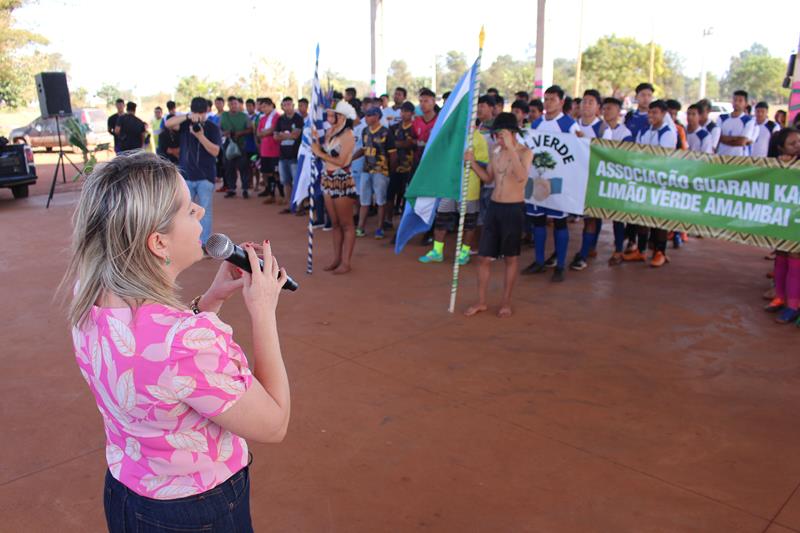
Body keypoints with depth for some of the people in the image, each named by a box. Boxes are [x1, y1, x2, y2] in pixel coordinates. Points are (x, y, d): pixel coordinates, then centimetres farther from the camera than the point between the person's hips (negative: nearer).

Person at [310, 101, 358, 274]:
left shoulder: (347, 135, -12)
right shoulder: (330, 132, 10)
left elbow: (341, 161, -19)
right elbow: (323, 154, 7)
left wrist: (319, 153, -14)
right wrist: (316, 141, -5)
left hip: (342, 182, -8)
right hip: (328, 180, 8)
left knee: (346, 224, 0)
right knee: (334, 224, 13)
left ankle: (346, 262, 4)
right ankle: (337, 259, 21)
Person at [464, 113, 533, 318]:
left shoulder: (525, 152, -10)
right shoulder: (495, 152, 8)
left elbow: (521, 177, -28)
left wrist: (511, 148, -31)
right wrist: (473, 162, 2)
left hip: (514, 209, -5)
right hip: (494, 207, 5)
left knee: (511, 257, 7)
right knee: (484, 257, 6)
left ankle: (506, 302, 20)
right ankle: (481, 302, 19)